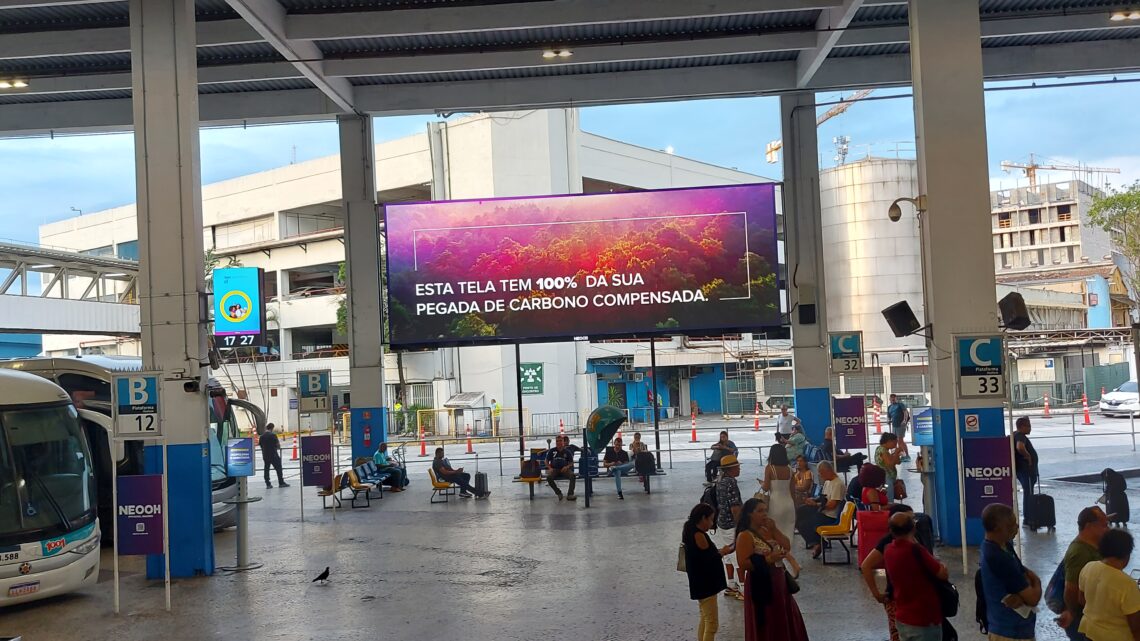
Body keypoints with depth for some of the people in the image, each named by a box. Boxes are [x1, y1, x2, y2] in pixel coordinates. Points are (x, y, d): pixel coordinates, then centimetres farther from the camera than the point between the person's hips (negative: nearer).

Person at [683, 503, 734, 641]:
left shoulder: (691, 532, 10)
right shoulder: (698, 535, -20)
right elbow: (709, 558, -20)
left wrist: (720, 551, 4)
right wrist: (723, 552, -4)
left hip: (702, 583, 11)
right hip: (705, 584, -11)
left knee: (705, 619, 22)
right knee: (712, 623, -8)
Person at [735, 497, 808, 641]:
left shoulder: (768, 530, 9)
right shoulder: (745, 536, -15)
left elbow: (787, 547, 2)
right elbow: (743, 564, -22)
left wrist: (774, 529, -8)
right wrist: (768, 559, -27)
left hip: (778, 581, 8)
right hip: (761, 584, -8)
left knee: (784, 619, 16)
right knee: (766, 623, 1)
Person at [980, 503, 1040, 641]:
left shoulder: (1003, 547, 3)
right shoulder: (999, 558, -27)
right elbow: (1033, 598, -21)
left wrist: (1020, 596, -15)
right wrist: (1036, 583, 1)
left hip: (1007, 628, 9)